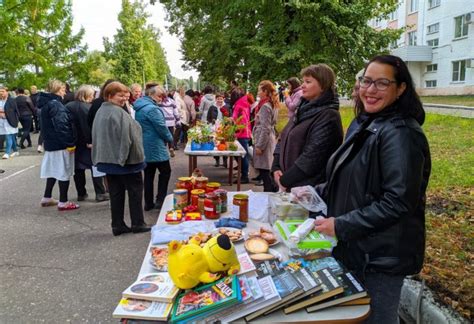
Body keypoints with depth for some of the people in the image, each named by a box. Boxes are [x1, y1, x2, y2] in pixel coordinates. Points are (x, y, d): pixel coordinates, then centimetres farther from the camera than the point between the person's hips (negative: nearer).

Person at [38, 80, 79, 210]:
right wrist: (70, 143, -20)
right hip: (60, 144, -10)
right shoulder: (55, 104, -17)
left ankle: (47, 198, 28)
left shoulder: (46, 103, 14)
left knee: (54, 170, 19)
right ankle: (63, 202, 4)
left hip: (51, 143, 10)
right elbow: (61, 126, -24)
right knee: (64, 172, -2)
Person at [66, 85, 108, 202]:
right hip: (89, 143, -5)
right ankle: (100, 193, 4)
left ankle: (81, 193, 18)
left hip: (75, 143, 5)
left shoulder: (68, 107, 3)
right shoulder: (89, 108, -15)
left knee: (78, 169, 12)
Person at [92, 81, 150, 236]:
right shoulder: (119, 113, -18)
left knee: (116, 193, 11)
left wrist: (99, 157, 21)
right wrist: (137, 155, -12)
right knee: (135, 190, 5)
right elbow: (128, 137, -21)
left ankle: (117, 225, 15)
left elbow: (96, 137, 16)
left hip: (107, 159, 8)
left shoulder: (100, 112, 11)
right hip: (125, 158, -8)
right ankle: (137, 223, 11)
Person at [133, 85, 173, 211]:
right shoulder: (152, 109, -19)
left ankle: (148, 203, 16)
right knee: (165, 171, 4)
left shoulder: (139, 108, 12)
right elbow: (162, 128, -17)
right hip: (155, 147, -9)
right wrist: (170, 139, 1)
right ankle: (160, 200, 2)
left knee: (148, 174, 12)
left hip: (144, 147, 9)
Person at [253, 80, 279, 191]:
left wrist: (259, 146, -17)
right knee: (265, 172, 13)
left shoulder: (265, 106, -15)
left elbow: (265, 129, -19)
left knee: (264, 171, -6)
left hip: (264, 141, -10)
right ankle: (271, 190, 19)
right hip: (270, 140, 10)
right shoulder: (272, 105, 14)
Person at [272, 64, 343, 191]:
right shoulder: (304, 110, 11)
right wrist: (276, 167, 0)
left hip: (309, 190, -7)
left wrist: (285, 180, -14)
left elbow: (312, 157, -21)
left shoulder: (328, 116, -15)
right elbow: (284, 139, 14)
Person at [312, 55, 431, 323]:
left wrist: (341, 226, -23)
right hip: (358, 249, 9)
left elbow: (398, 202, -26)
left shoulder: (400, 133, -20)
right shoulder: (370, 125, 10)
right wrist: (315, 193, 8)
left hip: (381, 258, -9)